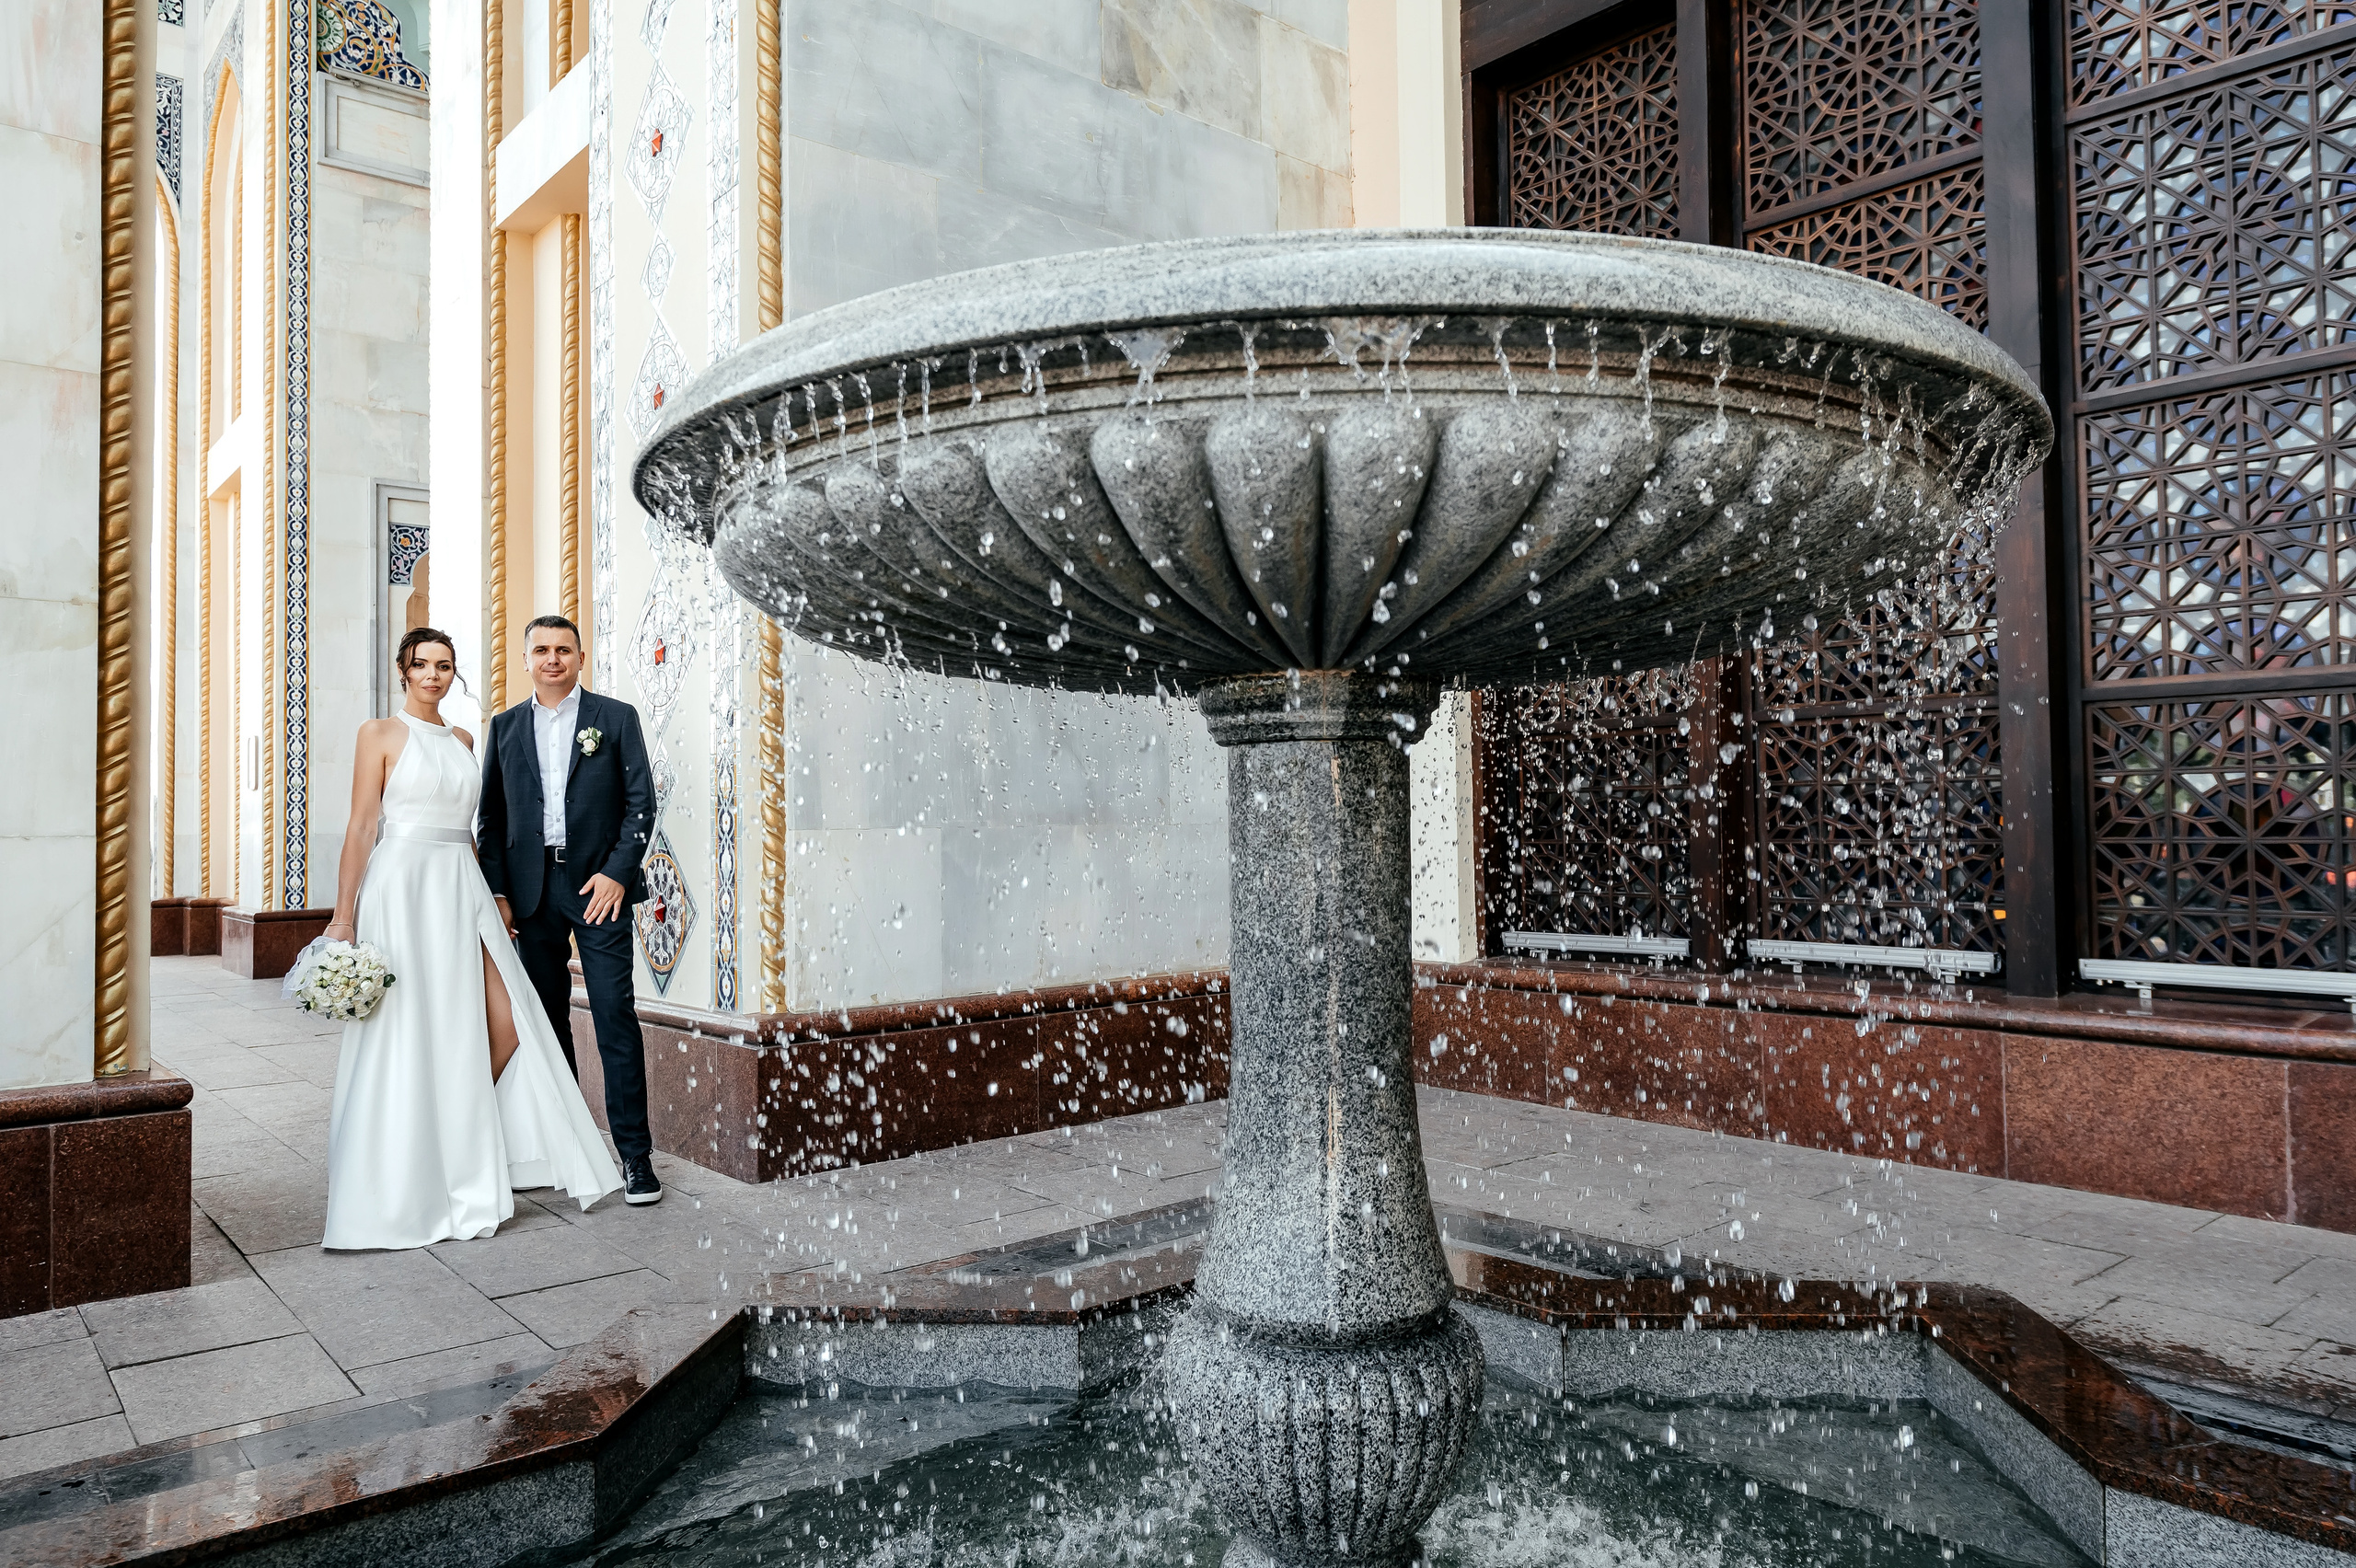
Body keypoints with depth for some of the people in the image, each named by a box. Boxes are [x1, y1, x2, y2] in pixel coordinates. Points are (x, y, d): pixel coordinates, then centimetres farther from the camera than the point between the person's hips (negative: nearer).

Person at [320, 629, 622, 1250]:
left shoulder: (462, 740, 16)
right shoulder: (380, 734, 0)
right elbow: (362, 827, -5)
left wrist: (489, 896, 18)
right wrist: (343, 915, -9)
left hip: (463, 893, 6)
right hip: (403, 890, -5)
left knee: (504, 1025, -3)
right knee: (409, 1034, -2)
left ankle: (462, 1153, 17)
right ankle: (410, 1183, 12)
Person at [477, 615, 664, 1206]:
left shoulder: (616, 718, 3)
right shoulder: (506, 726, 12)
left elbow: (641, 802, -1)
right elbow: (492, 814, 11)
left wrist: (617, 873, -11)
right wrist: (497, 890, 2)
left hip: (599, 884, -3)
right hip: (531, 888, 4)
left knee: (616, 1017, -7)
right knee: (546, 1019, 10)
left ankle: (634, 1153, -2)